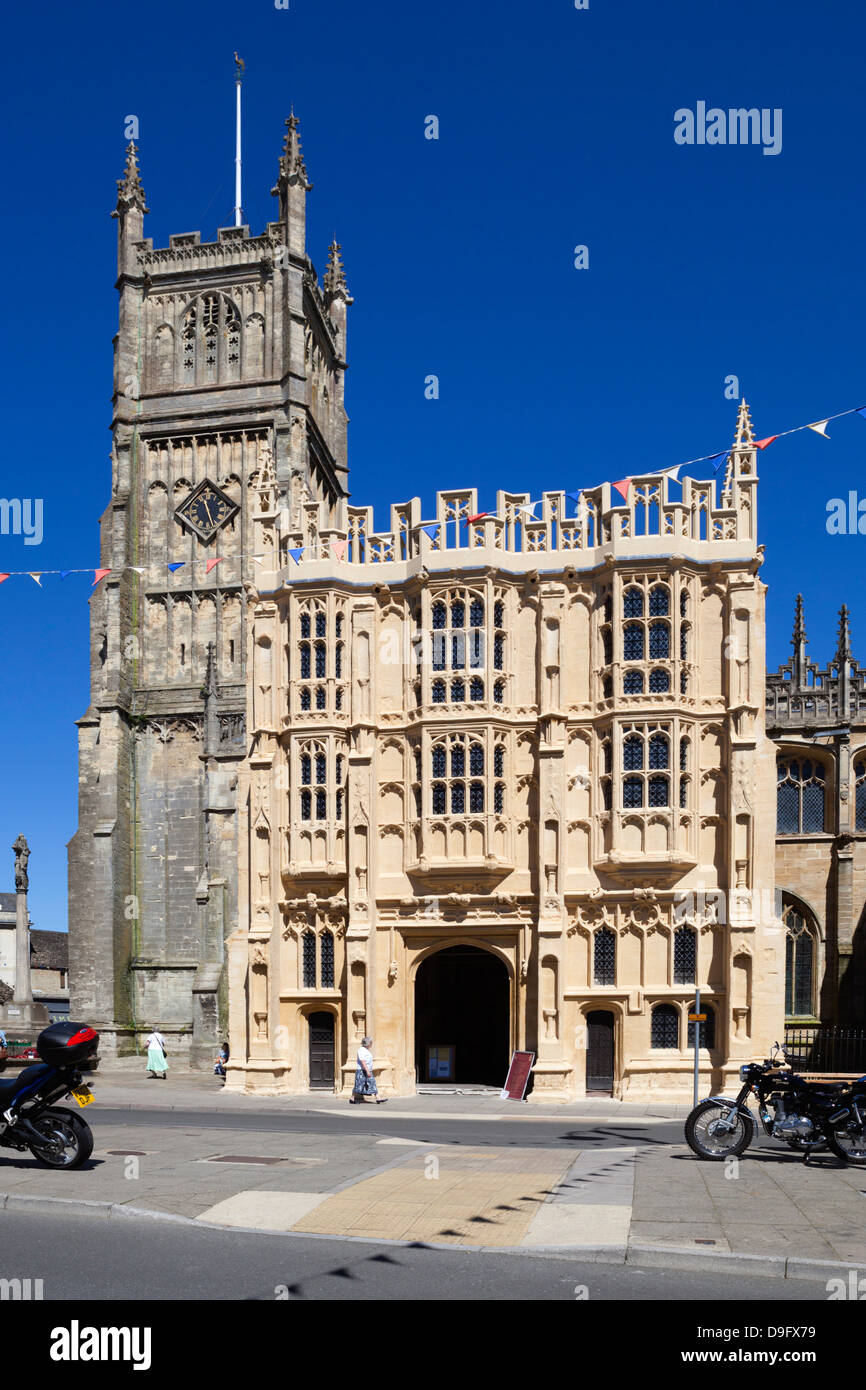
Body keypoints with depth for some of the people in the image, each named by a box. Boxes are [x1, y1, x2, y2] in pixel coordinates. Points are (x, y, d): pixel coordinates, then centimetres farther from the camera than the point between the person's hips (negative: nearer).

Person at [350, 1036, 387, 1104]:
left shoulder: (366, 1050, 16)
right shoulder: (362, 1050, -15)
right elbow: (363, 1061, -23)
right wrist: (367, 1071, -27)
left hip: (367, 1071, 10)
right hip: (362, 1071, -10)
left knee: (373, 1084, 2)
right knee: (358, 1086, -3)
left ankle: (378, 1099, -1)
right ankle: (352, 1100, 7)